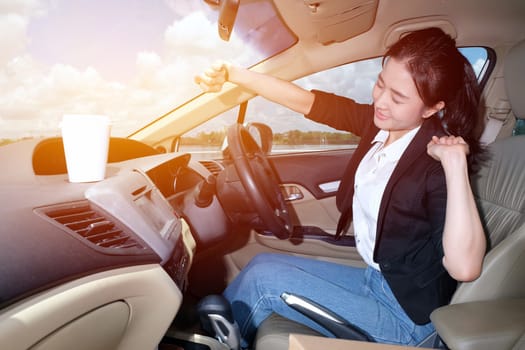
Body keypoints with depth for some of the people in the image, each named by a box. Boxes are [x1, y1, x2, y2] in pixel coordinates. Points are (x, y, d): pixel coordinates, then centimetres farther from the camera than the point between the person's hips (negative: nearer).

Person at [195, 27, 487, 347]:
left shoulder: (437, 158, -25)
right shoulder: (379, 122, -6)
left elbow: (464, 268, -36)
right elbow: (305, 101, -5)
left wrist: (456, 164, -38)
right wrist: (233, 74, -9)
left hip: (405, 315, -6)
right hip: (375, 281, 7)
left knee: (263, 277, -9)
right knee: (264, 266, 6)